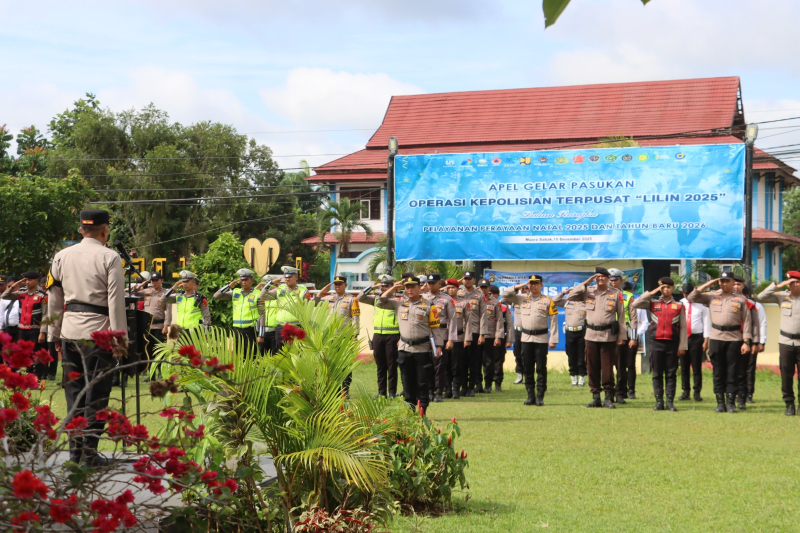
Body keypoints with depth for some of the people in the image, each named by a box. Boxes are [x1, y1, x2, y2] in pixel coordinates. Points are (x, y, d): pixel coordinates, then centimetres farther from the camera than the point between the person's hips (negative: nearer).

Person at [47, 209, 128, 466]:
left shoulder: (62, 257, 9)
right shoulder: (109, 258, -7)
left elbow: (54, 300, 13)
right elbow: (116, 301, -10)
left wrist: (57, 334, 21)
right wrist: (120, 338, -6)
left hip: (69, 330, 5)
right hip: (97, 331, -5)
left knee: (74, 392, 13)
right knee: (96, 394, 0)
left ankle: (75, 450, 16)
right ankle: (89, 452, 0)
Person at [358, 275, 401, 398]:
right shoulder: (376, 299, 12)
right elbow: (360, 298, 9)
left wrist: (401, 338, -11)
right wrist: (372, 288, 0)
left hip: (392, 337, -5)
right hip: (377, 336, 5)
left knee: (392, 366, 0)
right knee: (380, 366, 9)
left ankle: (392, 392, 6)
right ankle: (381, 392, 15)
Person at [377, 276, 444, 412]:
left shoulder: (428, 306, 1)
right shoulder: (399, 304, 10)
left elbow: (435, 328, 1)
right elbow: (380, 301, 10)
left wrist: (438, 346, -6)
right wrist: (393, 288, 4)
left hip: (422, 349, -3)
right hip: (404, 349, 3)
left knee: (422, 382, -1)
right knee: (407, 382, 7)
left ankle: (422, 410, 5)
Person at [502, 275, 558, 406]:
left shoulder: (548, 301, 1)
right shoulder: (521, 298, 9)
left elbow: (553, 321, -1)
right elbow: (505, 295, 8)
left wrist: (553, 340, -7)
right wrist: (517, 287, -3)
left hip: (541, 339, -3)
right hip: (526, 338, 3)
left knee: (541, 369, -1)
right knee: (527, 369, 6)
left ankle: (540, 396, 4)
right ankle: (530, 396, 13)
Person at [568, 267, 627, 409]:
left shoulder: (616, 294, 4)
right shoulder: (588, 292, 10)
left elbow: (621, 316, 3)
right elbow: (570, 297, 2)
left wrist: (622, 336, -2)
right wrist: (585, 283, -1)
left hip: (609, 336, -3)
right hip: (591, 335, 3)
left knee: (607, 368, -2)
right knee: (592, 368, 5)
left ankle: (608, 397, 5)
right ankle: (596, 397, 13)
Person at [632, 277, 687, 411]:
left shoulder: (679, 306, 6)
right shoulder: (653, 303, 8)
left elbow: (683, 327, 4)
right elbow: (635, 304, -5)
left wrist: (682, 346, -2)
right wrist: (651, 293, -5)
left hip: (672, 344, -1)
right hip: (657, 343, 1)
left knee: (671, 374, 2)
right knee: (657, 374, 3)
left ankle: (670, 402, 6)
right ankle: (659, 402, 8)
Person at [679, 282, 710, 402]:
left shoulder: (702, 305, 0)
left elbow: (706, 322, 0)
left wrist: (706, 340, -5)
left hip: (697, 338, -3)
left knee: (697, 367, 0)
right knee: (684, 367, 6)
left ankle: (697, 393, 6)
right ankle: (686, 392, 14)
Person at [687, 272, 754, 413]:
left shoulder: (741, 299, 5)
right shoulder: (712, 296, 9)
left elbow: (746, 321, 2)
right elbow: (691, 297, 6)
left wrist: (746, 341, -6)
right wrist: (707, 285, 2)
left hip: (734, 339, -1)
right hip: (716, 339, 1)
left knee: (732, 372, 1)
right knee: (718, 372, 4)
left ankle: (730, 402, 6)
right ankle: (720, 402, 10)